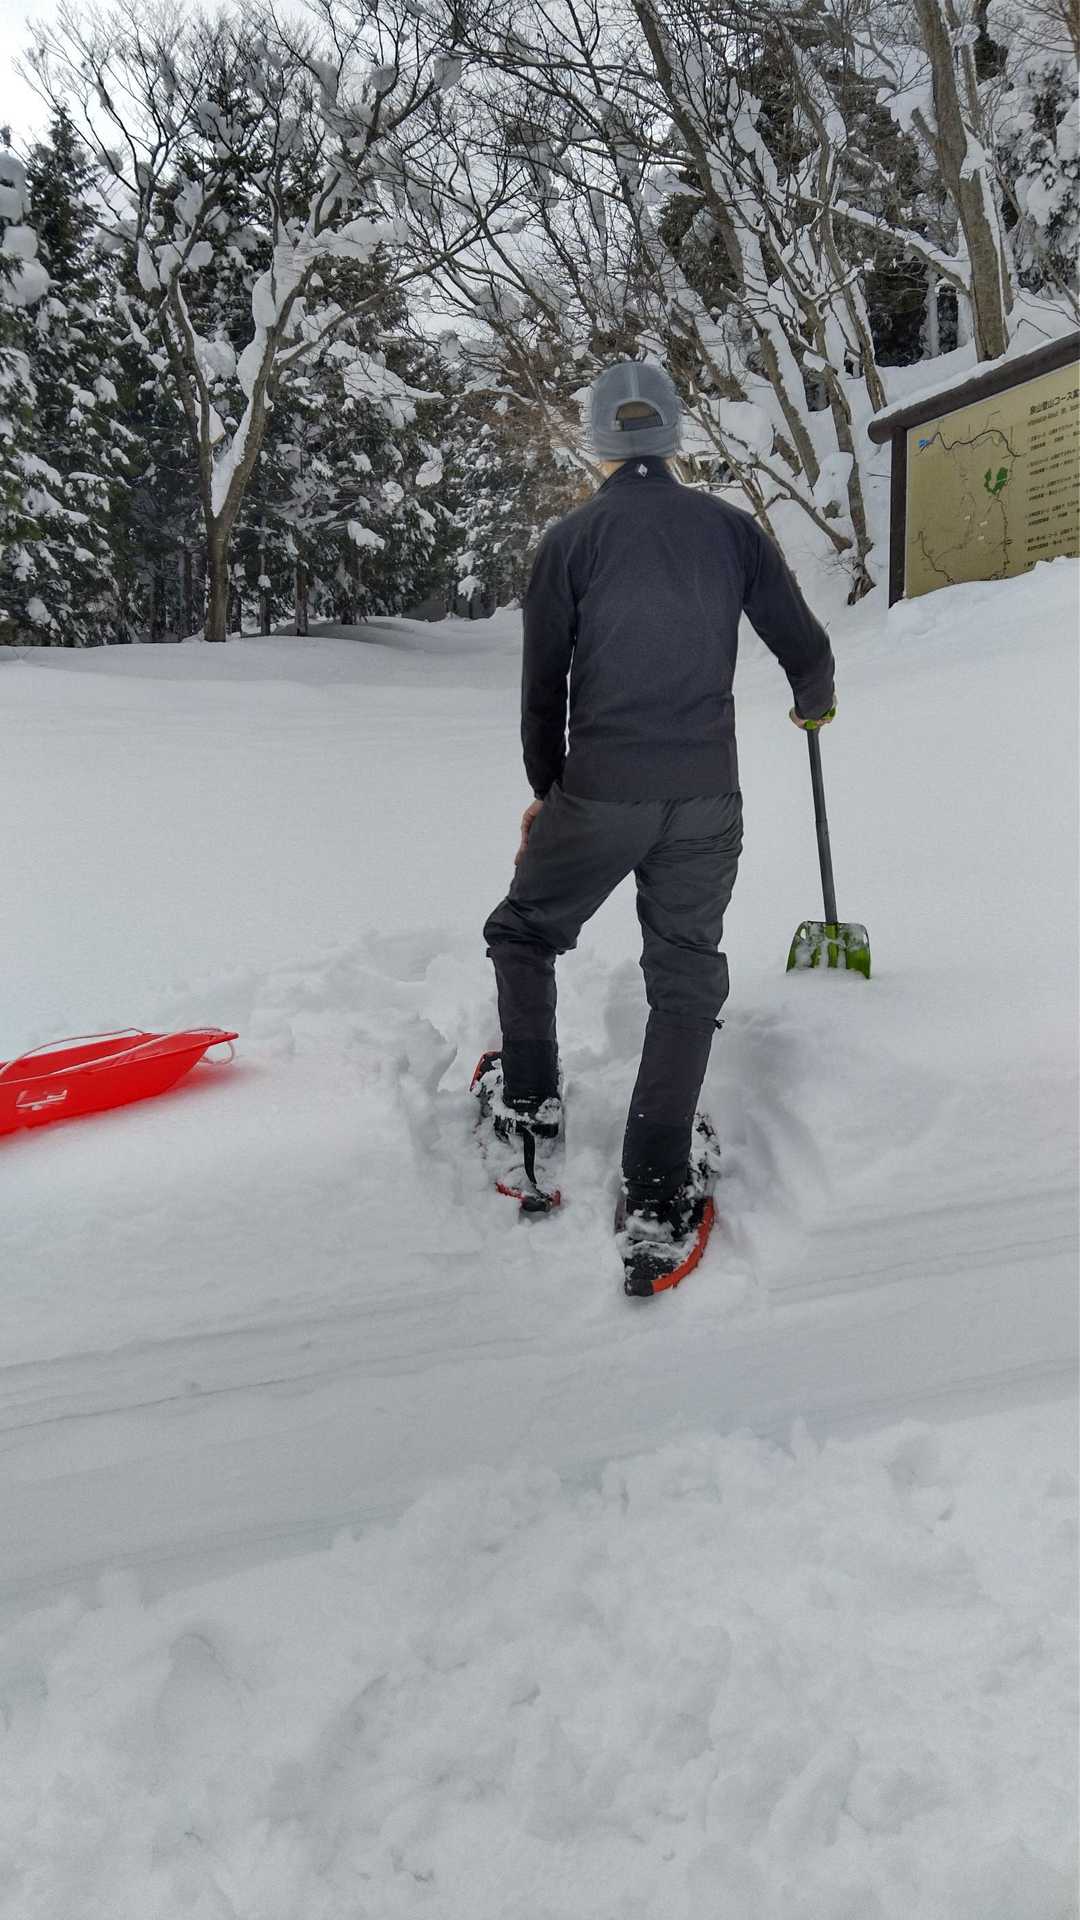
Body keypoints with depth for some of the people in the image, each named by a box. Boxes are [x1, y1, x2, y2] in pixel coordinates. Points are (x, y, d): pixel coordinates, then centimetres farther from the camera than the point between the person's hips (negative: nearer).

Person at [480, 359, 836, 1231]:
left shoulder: (572, 536, 1)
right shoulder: (731, 526, 5)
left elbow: (543, 682, 4)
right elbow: (803, 644, 10)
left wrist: (545, 789, 19)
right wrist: (815, 701, 34)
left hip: (598, 793, -1)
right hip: (707, 798, 2)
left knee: (522, 932, 22)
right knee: (686, 980, 9)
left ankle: (531, 1108, 17)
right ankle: (655, 1193, 7)